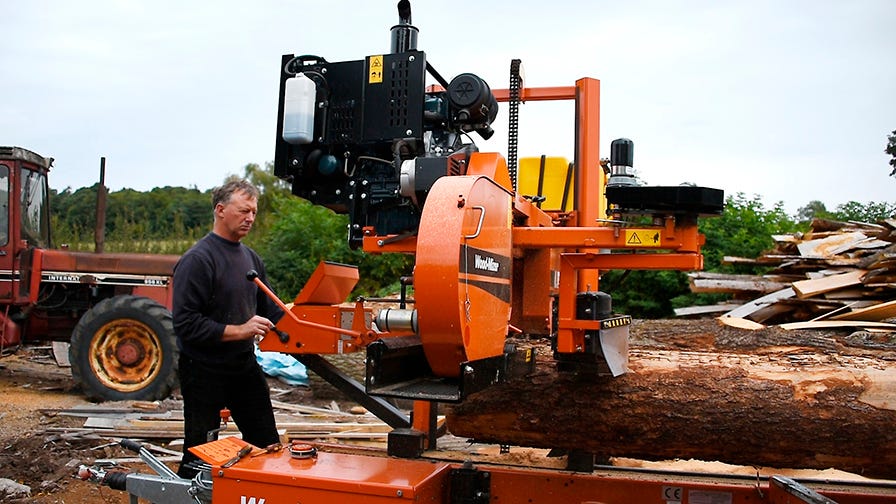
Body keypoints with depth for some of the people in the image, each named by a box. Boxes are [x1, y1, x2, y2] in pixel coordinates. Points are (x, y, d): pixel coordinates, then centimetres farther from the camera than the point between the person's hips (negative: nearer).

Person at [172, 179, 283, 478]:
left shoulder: (251, 258, 7)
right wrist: (239, 331, -26)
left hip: (245, 365, 7)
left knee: (267, 446, 14)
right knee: (200, 455, 7)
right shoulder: (198, 259, -17)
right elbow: (185, 324, -22)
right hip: (204, 371, -7)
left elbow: (268, 310, 12)